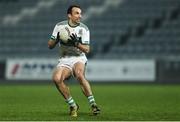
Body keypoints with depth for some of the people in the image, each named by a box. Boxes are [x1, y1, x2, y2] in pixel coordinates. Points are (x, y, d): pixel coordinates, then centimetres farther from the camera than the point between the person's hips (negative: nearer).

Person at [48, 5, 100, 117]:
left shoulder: (84, 29, -2)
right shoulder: (60, 26, 2)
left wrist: (76, 43, -24)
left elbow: (87, 50, -6)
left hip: (79, 58, -2)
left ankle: (93, 104, -29)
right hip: (64, 60, 2)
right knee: (56, 78, -27)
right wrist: (56, 39, -17)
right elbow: (50, 46, 4)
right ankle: (73, 106, -11)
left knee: (79, 74, -36)